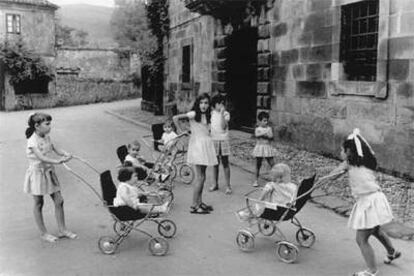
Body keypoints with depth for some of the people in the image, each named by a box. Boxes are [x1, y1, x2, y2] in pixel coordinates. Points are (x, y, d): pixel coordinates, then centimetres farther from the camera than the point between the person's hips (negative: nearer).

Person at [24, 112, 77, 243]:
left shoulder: (47, 137, 4)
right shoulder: (32, 141, -20)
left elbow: (56, 149, -3)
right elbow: (41, 157, -31)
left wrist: (66, 154, -25)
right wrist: (57, 161, -44)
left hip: (49, 172, 7)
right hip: (37, 174, -7)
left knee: (59, 201, 7)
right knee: (38, 204, 7)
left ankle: (62, 230, 19)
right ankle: (43, 233, 20)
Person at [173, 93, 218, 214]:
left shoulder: (207, 115, 12)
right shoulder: (193, 114, -11)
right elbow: (175, 118, -16)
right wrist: (182, 131, -11)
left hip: (206, 145, 8)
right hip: (197, 144, -8)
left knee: (202, 177, 13)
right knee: (200, 178, -7)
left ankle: (200, 202, 23)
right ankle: (194, 206, 0)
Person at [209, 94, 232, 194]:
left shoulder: (226, 114, -5)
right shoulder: (211, 113, 7)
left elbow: (223, 126, -19)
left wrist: (222, 113, -25)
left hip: (223, 140, -3)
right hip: (213, 140, 3)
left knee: (225, 163, -1)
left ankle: (228, 186, 4)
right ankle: (215, 184, 23)